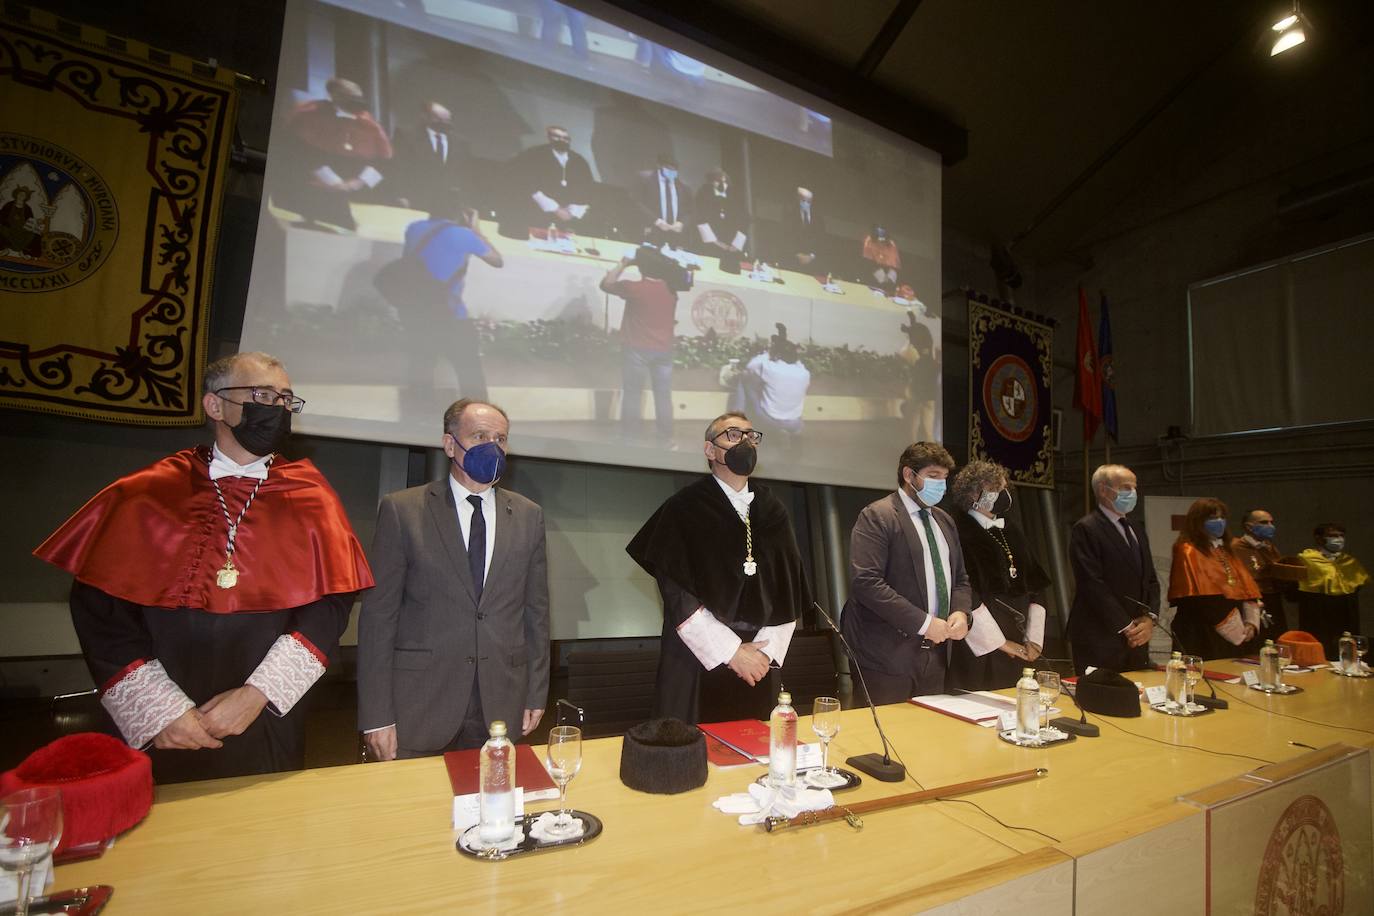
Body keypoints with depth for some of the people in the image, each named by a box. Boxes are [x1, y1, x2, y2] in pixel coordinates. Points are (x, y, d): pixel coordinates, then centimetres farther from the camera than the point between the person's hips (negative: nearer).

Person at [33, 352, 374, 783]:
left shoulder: (307, 497, -3)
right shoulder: (147, 493, -3)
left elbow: (330, 603, -7)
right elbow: (98, 605, -4)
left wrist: (258, 693, -14)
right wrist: (157, 710, -10)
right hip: (158, 735, 0)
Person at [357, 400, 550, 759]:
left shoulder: (528, 516, 4)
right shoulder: (402, 510, -5)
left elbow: (536, 611, 7)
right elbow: (378, 613, -5)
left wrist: (536, 694, 7)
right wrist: (377, 715, -7)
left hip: (501, 707, 3)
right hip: (419, 706, -2)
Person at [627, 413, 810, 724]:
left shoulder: (773, 511, 7)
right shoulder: (683, 508, -7)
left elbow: (789, 588, 6)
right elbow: (678, 593, -11)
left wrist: (767, 650, -5)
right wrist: (730, 651, -12)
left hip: (758, 663, 4)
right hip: (698, 659, -4)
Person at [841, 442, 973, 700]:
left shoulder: (945, 521, 15)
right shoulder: (877, 517, -11)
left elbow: (960, 579, 20)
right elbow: (865, 582, -20)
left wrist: (961, 612, -1)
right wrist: (923, 622, -19)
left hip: (936, 654, 7)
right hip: (889, 654, -7)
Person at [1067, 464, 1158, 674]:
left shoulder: (1137, 531, 17)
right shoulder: (1086, 529, -11)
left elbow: (1151, 579, 16)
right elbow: (1094, 585, -17)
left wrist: (1149, 618, -1)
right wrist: (1126, 627, -14)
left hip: (1136, 640, 8)